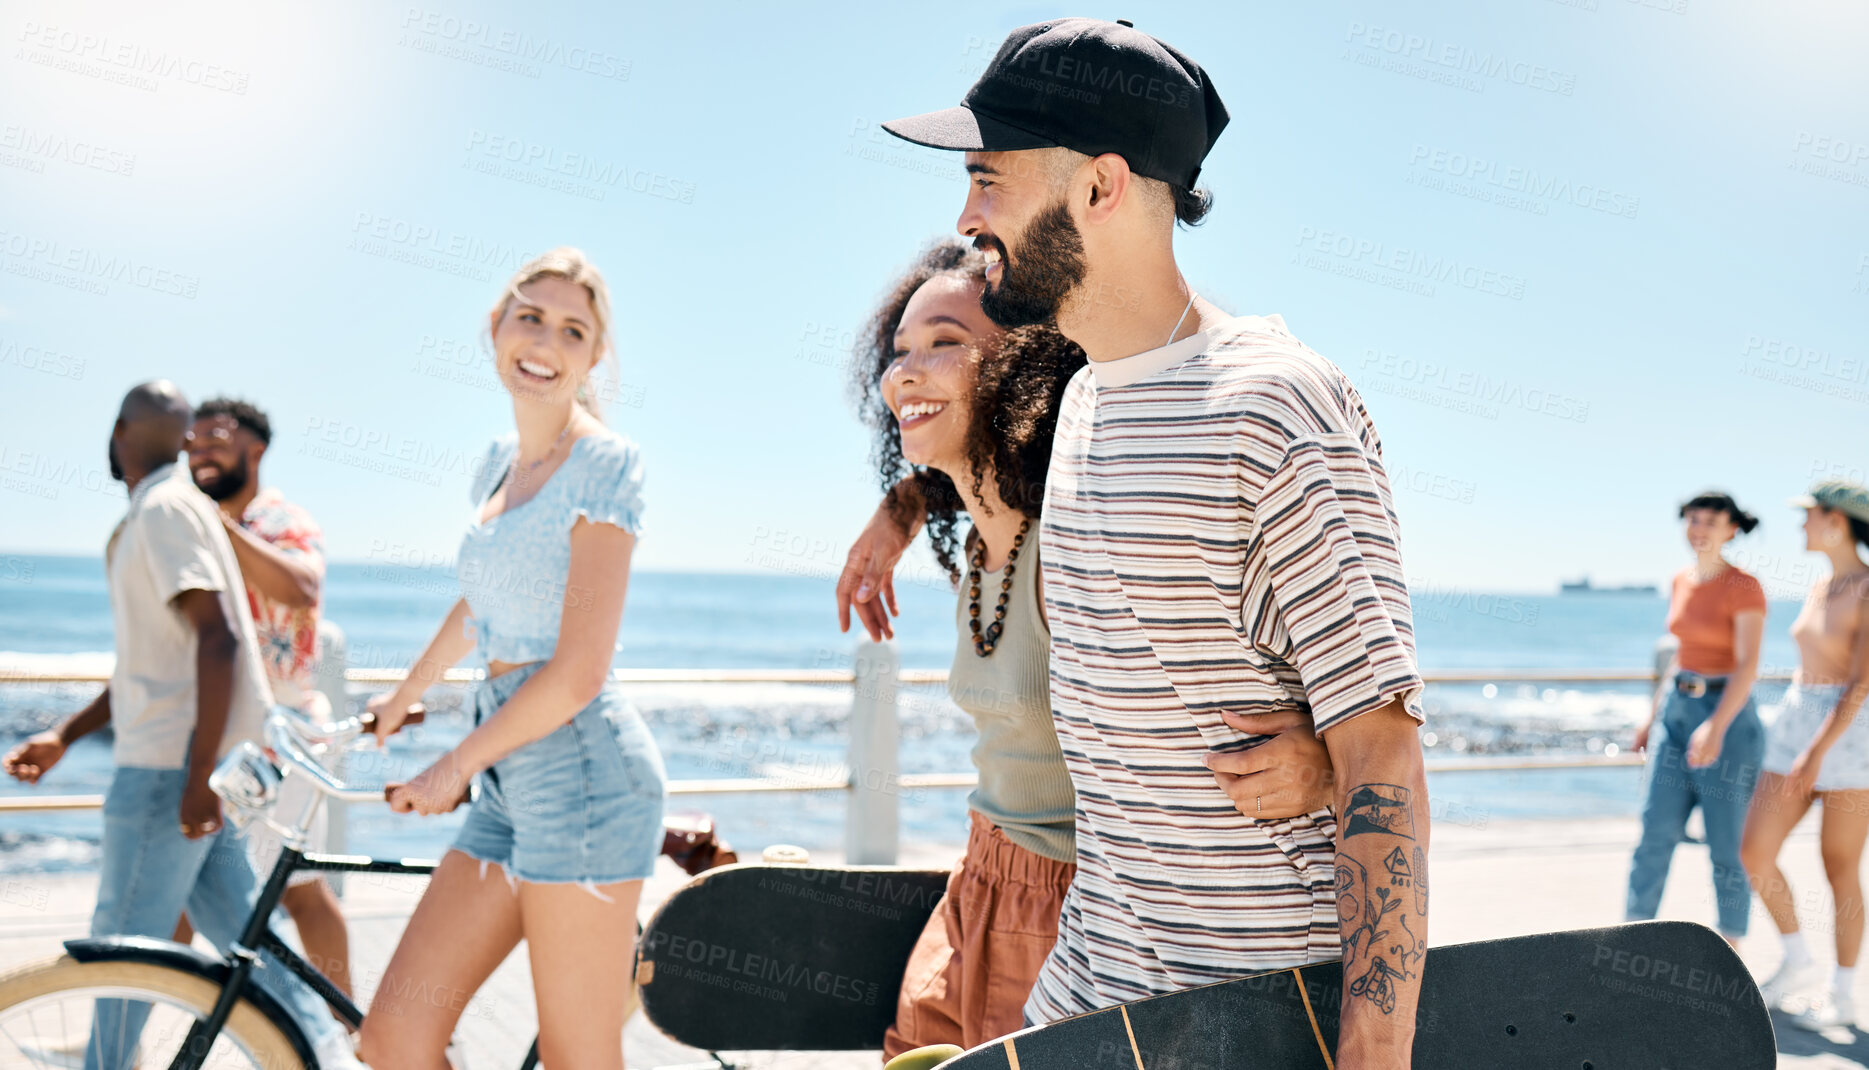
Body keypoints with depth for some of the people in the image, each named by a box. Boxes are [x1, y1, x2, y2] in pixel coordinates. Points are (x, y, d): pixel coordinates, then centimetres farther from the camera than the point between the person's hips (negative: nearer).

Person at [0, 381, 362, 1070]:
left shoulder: (165, 509, -13)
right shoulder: (150, 516, 18)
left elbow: (218, 638, -23)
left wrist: (198, 775, -25)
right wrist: (64, 737, 20)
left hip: (171, 768, -10)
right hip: (184, 763, 10)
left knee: (122, 949, 1)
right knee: (237, 930, 10)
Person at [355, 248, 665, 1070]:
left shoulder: (604, 462, -8)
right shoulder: (500, 460, 15)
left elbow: (578, 671, -14)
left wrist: (457, 765, -6)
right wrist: (400, 700, 46)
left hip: (581, 770, -8)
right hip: (512, 784, 8)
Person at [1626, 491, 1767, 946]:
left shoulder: (1744, 587, -12)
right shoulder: (1681, 582, 10)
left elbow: (1748, 666, -20)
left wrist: (1717, 726, -32)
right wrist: (1653, 716, 20)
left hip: (1729, 716, -6)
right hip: (1677, 712, 6)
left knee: (1727, 845, 2)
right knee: (1656, 831, 2)